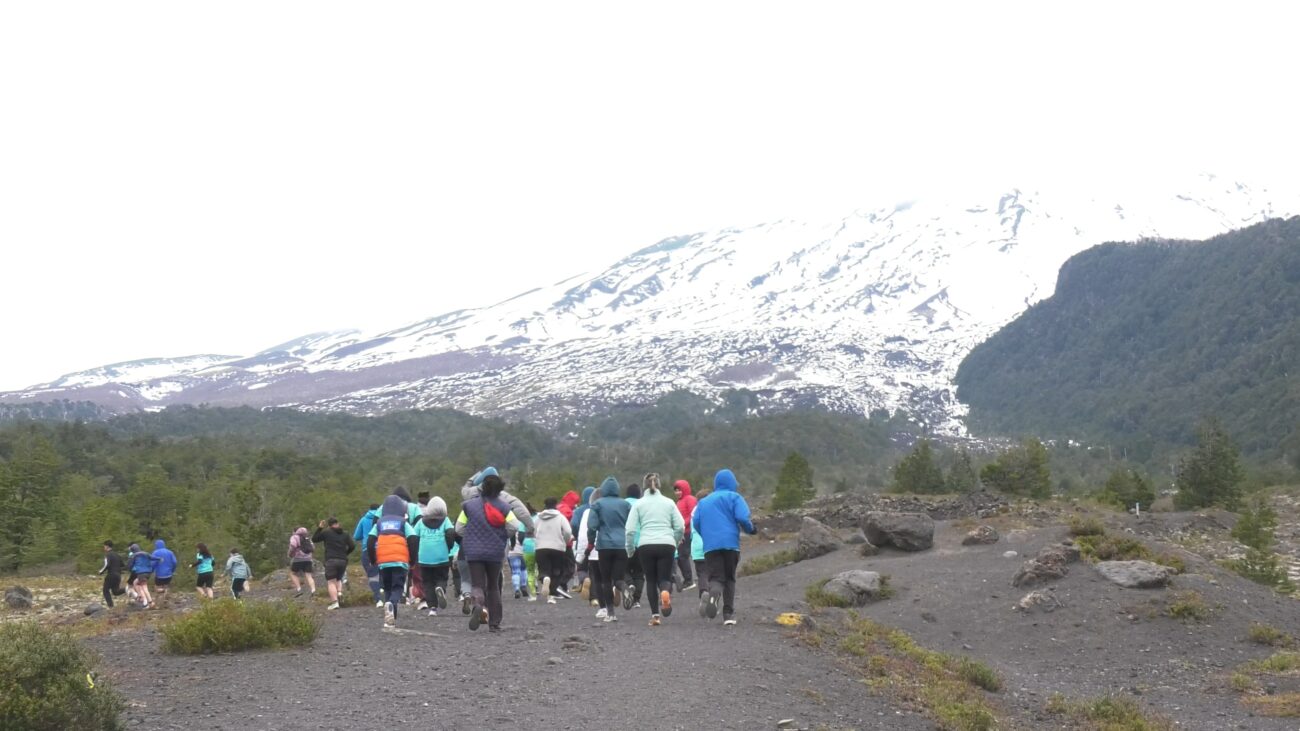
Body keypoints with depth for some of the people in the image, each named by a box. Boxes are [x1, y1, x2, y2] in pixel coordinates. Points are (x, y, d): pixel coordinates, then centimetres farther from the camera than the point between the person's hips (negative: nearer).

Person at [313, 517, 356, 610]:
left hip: (331, 560, -4)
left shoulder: (326, 532, 2)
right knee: (338, 579, 24)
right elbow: (352, 546, 4)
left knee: (331, 582, -5)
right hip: (343, 561, 4)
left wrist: (319, 528, 17)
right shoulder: (345, 534, 12)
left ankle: (334, 602, -19)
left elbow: (314, 539, 13)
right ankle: (339, 592, -4)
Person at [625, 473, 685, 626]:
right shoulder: (669, 502, 10)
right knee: (664, 578, 7)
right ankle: (665, 591, -29)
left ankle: (655, 615, 1)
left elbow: (630, 530, 0)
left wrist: (630, 549, 12)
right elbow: (680, 527, 5)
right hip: (666, 544, 0)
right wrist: (675, 542, 21)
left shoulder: (639, 504, 6)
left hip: (645, 545, 0)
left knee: (651, 580, 10)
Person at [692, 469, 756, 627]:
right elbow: (742, 518, -8)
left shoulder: (703, 502, 19)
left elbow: (695, 523, 9)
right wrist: (751, 529, 10)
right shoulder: (734, 497, 6)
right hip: (730, 543, -2)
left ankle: (712, 594, -37)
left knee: (716, 577, -2)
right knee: (730, 578, 12)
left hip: (710, 546, 2)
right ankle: (728, 614, 5)